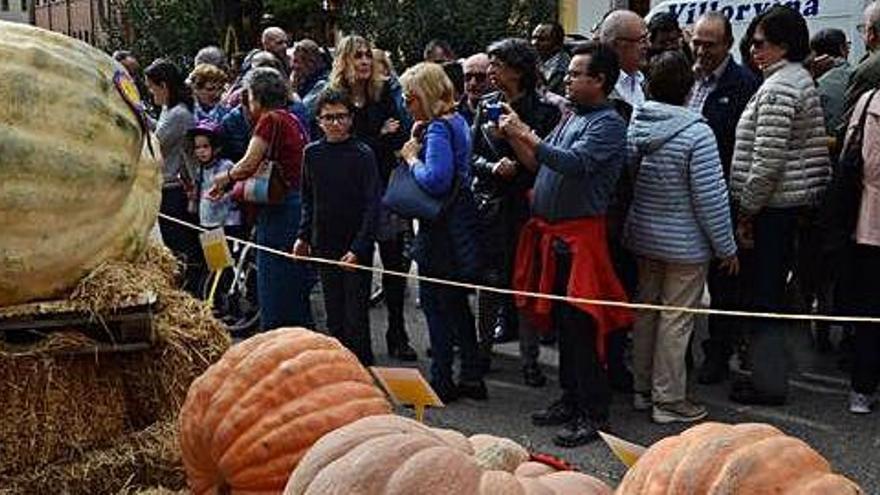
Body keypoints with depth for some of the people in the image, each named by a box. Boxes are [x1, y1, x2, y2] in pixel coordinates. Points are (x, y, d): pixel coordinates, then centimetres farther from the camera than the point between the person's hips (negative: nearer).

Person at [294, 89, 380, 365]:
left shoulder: (362, 154, -8)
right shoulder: (312, 153, 5)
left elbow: (372, 205, -10)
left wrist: (358, 248, -16)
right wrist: (303, 236, 7)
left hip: (356, 248, -4)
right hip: (324, 246, 4)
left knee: (356, 318, -3)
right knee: (334, 316, 10)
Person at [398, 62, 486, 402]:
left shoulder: (439, 129, -18)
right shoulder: (457, 122, 12)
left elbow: (435, 180, -28)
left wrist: (412, 158, -13)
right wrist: (417, 142, 2)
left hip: (441, 230, -10)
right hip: (458, 224, 10)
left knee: (436, 304, 0)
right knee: (457, 303, 16)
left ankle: (441, 381, 8)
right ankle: (471, 378, 23)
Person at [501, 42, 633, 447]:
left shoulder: (608, 123, -10)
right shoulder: (570, 117, 16)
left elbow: (574, 163, -26)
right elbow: (539, 164, 17)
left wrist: (526, 135, -23)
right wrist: (514, 136, 3)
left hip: (581, 235, -9)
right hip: (552, 232, 9)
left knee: (580, 324, -5)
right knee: (561, 321, 15)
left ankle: (595, 412, 5)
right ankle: (571, 398, 28)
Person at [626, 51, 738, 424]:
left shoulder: (634, 125, -2)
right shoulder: (696, 133, -19)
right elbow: (711, 197, -17)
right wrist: (726, 248, -6)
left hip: (642, 236, 6)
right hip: (685, 243, -6)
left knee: (645, 311, 17)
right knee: (676, 320, 3)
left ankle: (643, 388, 29)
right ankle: (668, 399, 13)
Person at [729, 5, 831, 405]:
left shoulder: (778, 89, -17)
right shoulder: (800, 79, 15)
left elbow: (767, 160, -22)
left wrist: (746, 212, -13)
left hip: (773, 205, -10)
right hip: (793, 202, 10)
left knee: (765, 293, -2)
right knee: (772, 289, 17)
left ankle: (768, 384, 7)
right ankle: (767, 370, 27)